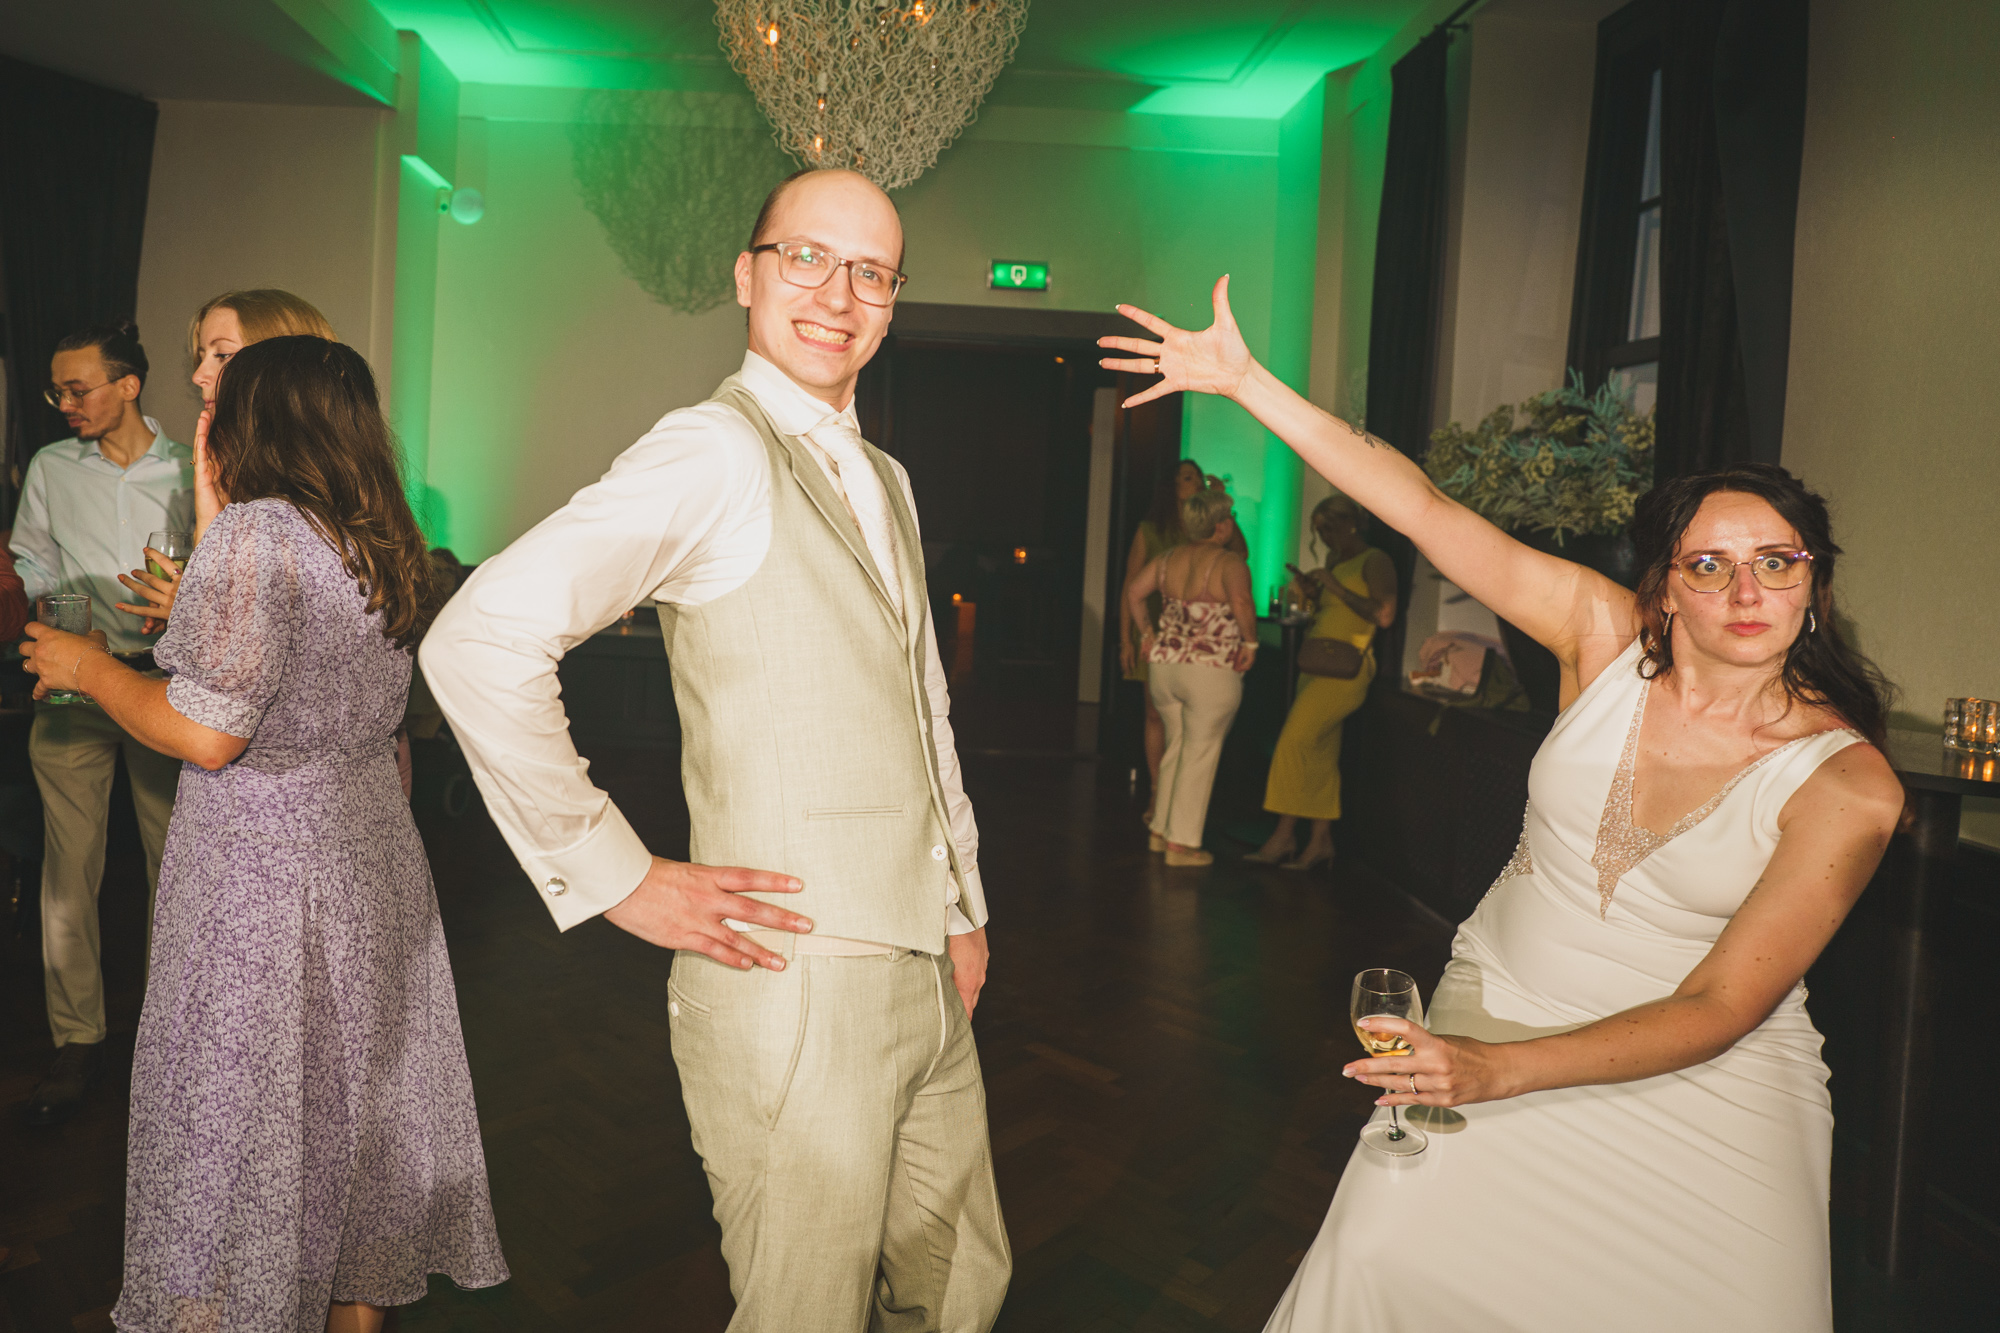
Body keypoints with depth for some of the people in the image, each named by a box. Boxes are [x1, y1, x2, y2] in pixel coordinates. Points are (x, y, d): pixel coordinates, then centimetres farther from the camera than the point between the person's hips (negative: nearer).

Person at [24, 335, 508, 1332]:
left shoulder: (255, 531, -18)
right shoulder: (383, 540, 5)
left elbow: (209, 733, -20)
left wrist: (89, 669, -4)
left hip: (262, 869, -7)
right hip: (372, 848, 8)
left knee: (246, 1111, 10)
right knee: (353, 1091, 19)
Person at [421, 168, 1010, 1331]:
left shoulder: (885, 480, 13)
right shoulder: (718, 452, -14)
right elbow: (481, 643, -24)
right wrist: (620, 878, -17)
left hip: (930, 979, 8)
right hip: (795, 989, -8)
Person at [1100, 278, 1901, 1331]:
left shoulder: (1848, 789, -16)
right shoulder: (1605, 635, -9)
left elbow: (1718, 1008, -17)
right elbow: (1421, 509, -11)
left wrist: (1501, 1070, -29)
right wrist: (1247, 382, -15)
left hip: (1704, 1068, 0)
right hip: (1498, 1000, 1)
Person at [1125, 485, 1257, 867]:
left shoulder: (1169, 559, 8)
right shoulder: (1229, 563, -13)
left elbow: (1133, 594, 14)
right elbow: (1241, 601, -31)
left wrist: (1148, 634, 20)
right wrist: (1250, 642, -18)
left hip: (1164, 664, 7)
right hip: (1211, 673, -6)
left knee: (1176, 746, 20)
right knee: (1200, 754, 3)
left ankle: (1161, 830, 27)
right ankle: (1182, 843, 8)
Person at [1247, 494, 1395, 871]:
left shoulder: (1375, 562, -6)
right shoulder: (1333, 561, 19)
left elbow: (1383, 615, -19)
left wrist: (1336, 587, -16)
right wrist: (1314, 593, 10)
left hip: (1345, 669, -9)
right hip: (1317, 665, 9)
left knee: (1295, 741, -14)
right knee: (1321, 755, 7)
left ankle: (1285, 835, -8)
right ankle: (1321, 841, 12)